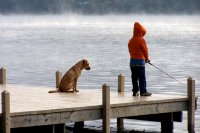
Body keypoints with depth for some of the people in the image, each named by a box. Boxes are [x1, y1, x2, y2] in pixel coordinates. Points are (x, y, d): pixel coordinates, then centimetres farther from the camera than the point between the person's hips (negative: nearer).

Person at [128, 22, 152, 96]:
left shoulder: (131, 40, 9)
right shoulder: (141, 40, -13)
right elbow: (145, 50, -7)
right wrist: (147, 59, 9)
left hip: (132, 60, 7)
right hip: (140, 61, -7)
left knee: (134, 77, 10)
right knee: (142, 77, -3)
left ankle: (135, 91, 12)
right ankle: (143, 91, -2)